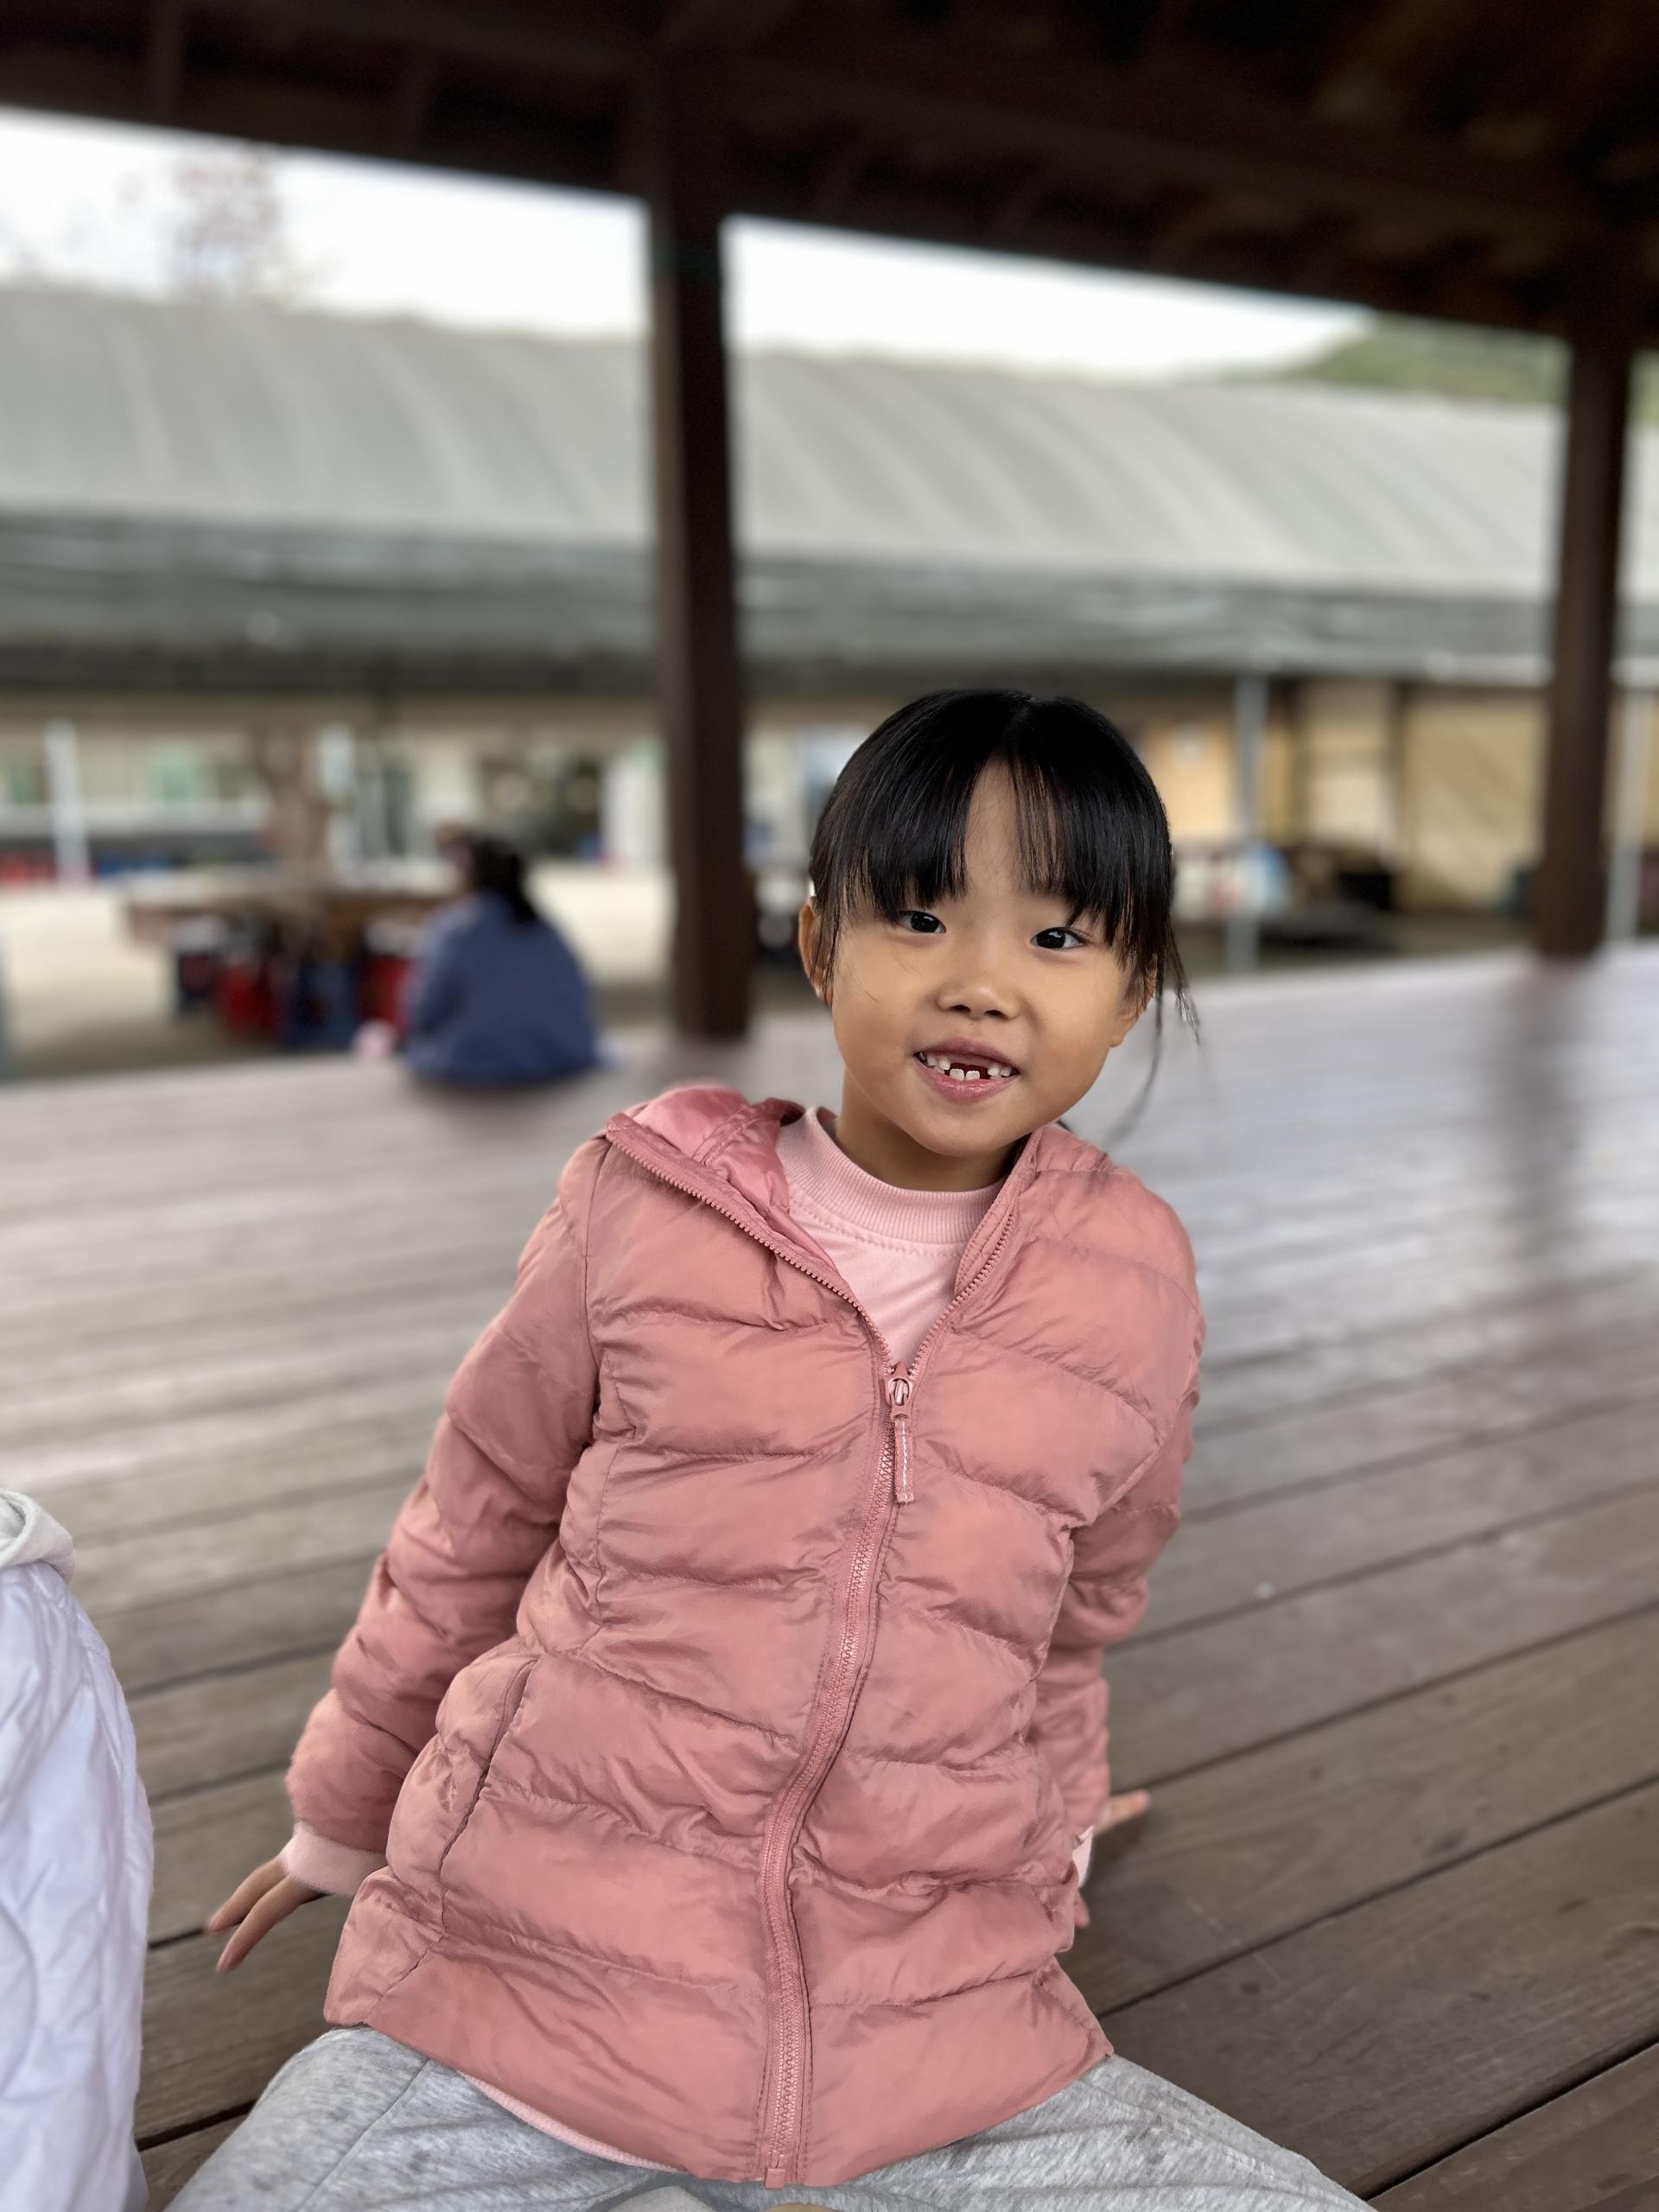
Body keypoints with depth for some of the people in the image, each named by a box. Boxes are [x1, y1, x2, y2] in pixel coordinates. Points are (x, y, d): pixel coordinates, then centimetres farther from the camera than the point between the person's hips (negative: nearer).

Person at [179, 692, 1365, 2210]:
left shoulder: (1134, 1280, -3)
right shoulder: (646, 1203, -8)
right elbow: (472, 1528, 7)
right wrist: (350, 1814, 19)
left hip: (926, 2040, 2)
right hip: (535, 1973, -1)